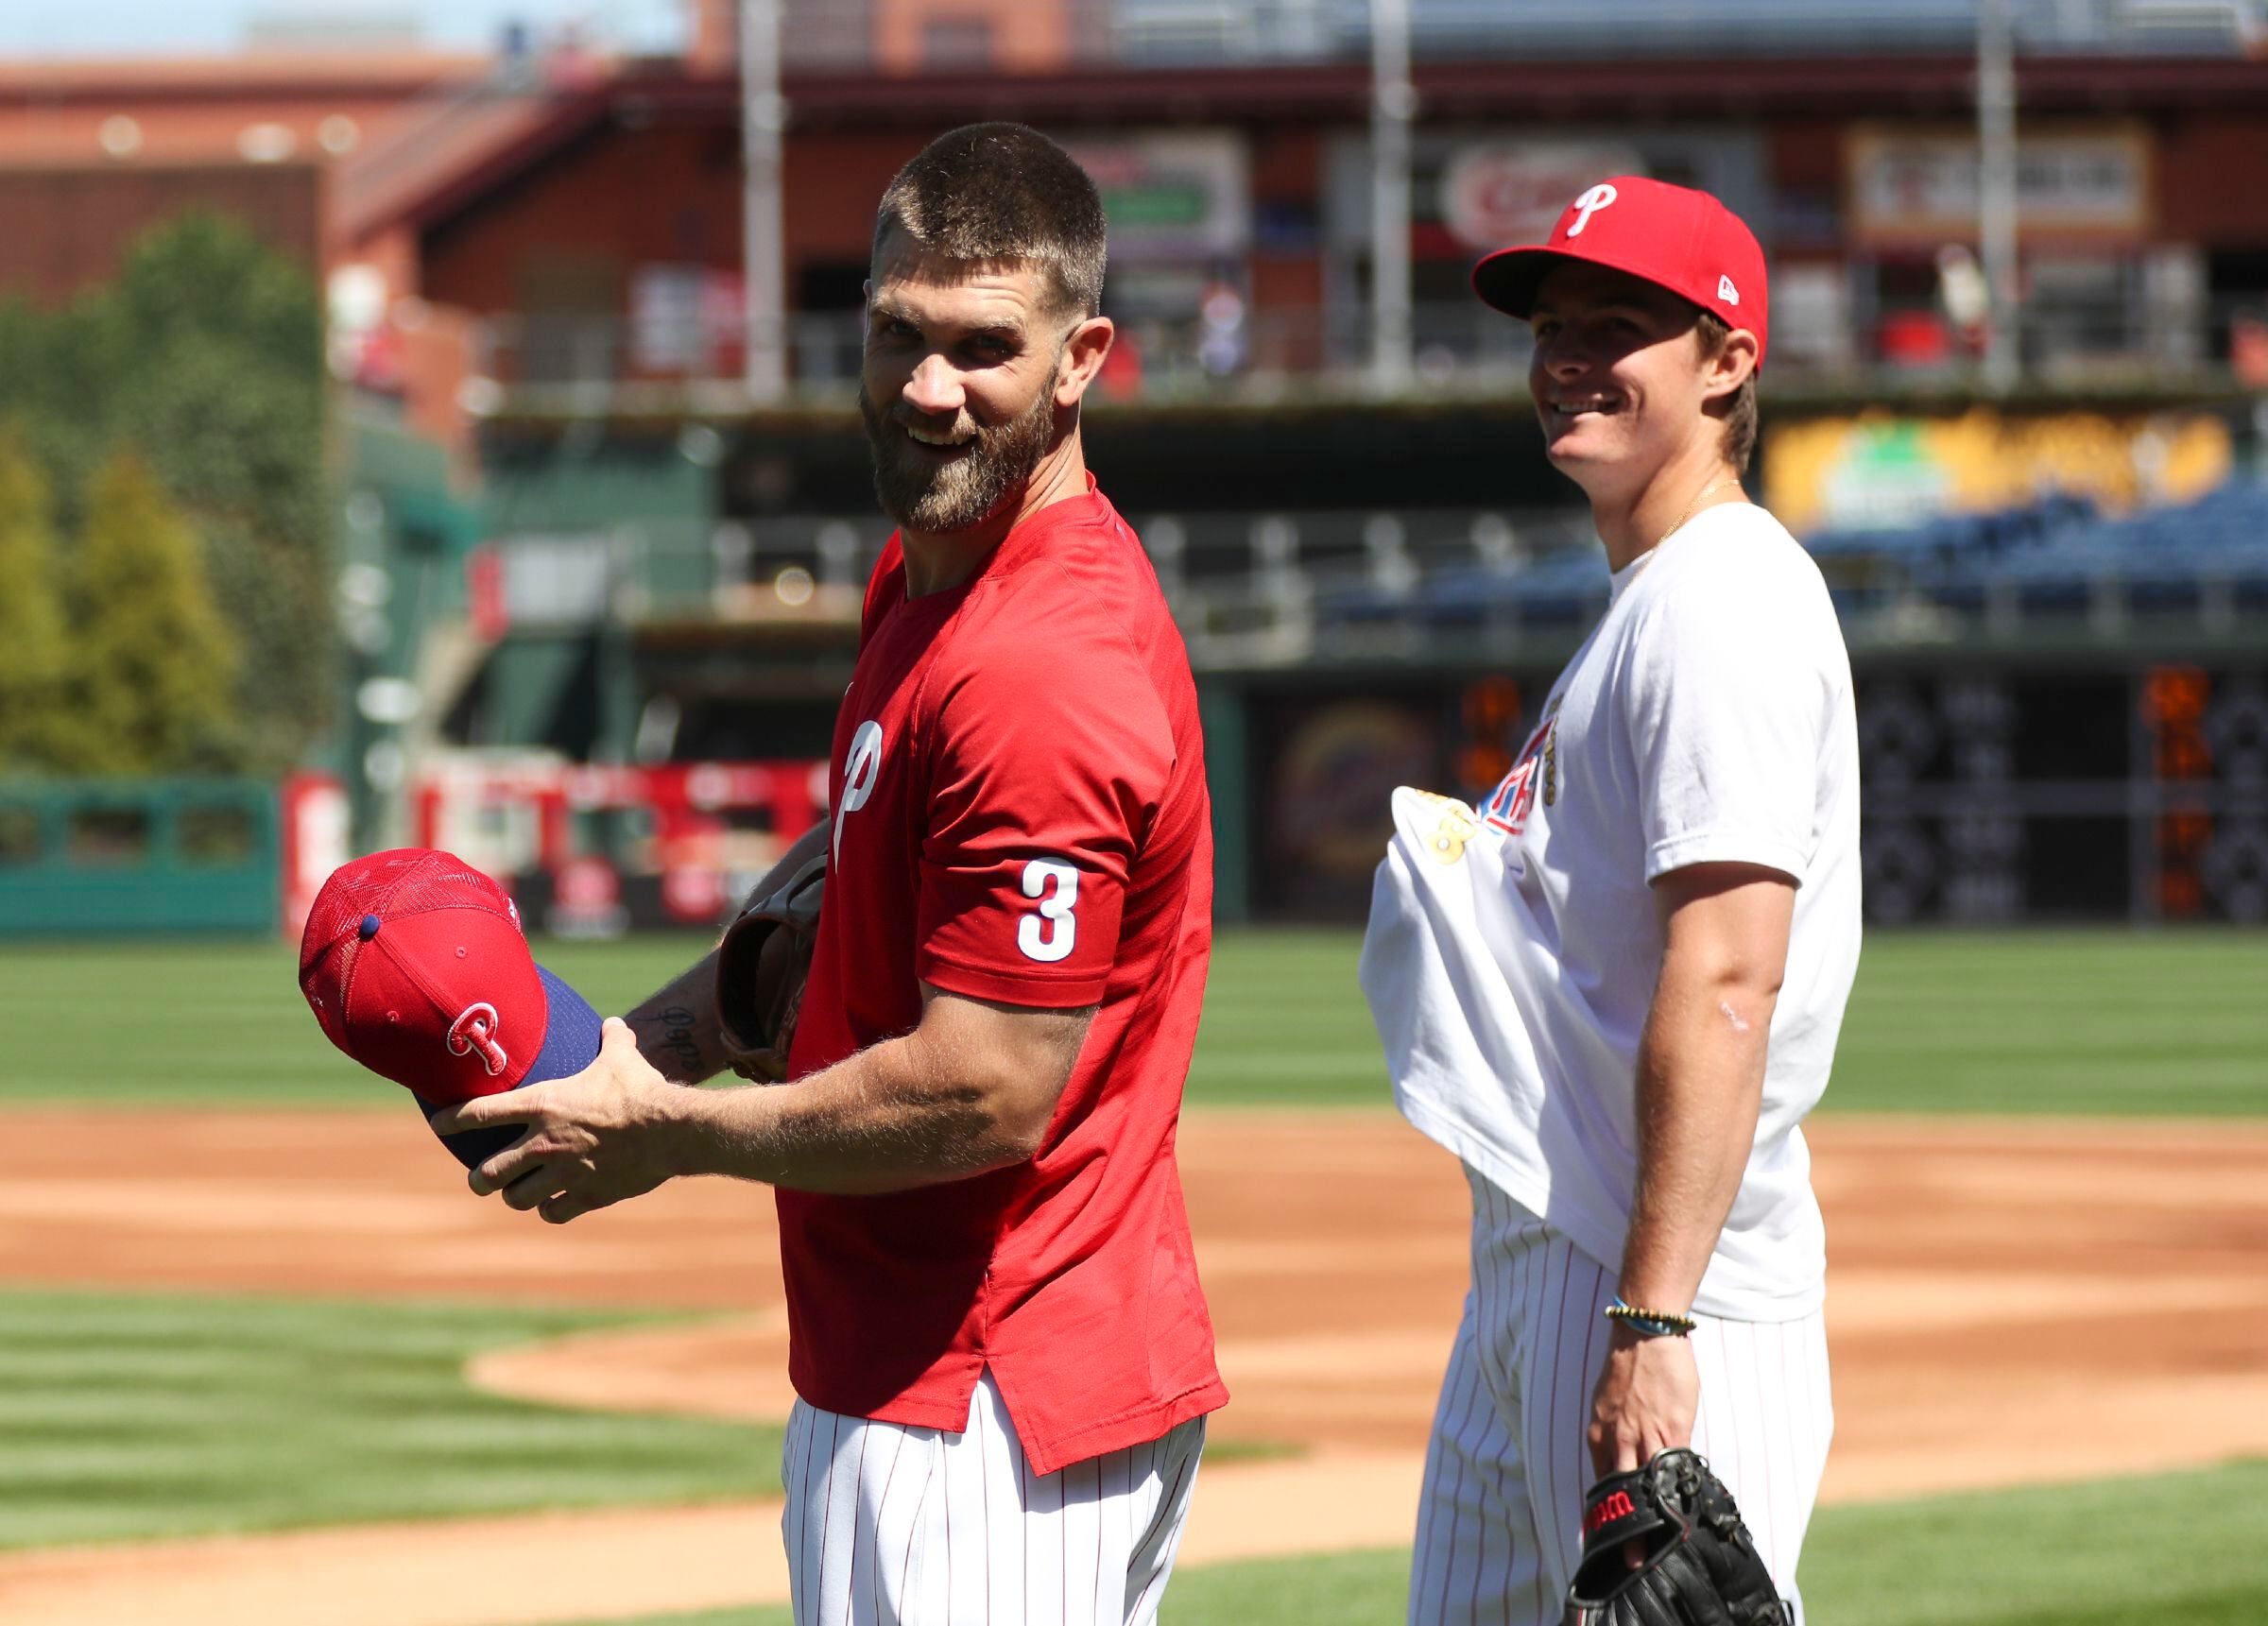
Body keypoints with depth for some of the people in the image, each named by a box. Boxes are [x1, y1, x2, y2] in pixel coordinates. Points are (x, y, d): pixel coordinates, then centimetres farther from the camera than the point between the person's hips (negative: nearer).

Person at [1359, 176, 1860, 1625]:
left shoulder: (1725, 601, -14)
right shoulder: (1648, 606, 19)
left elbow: (1724, 984, -23)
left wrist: (1653, 1322, -27)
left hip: (1662, 1289, -11)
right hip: (1536, 1273, 11)